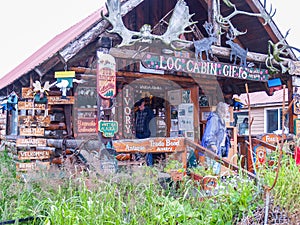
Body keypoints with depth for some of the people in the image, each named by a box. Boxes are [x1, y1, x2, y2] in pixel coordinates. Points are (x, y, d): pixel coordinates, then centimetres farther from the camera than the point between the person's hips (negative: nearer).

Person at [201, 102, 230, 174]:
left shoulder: (221, 120, 18)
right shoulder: (214, 119, -14)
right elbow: (209, 133, -23)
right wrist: (212, 144, -29)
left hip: (219, 148, 10)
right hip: (212, 149, -10)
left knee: (217, 168, 13)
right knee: (213, 168, -12)